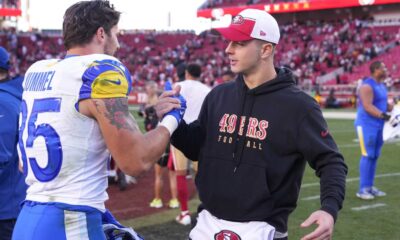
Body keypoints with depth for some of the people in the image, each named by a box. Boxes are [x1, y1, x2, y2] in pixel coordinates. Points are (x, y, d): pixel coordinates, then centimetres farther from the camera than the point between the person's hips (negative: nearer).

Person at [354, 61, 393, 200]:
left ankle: (369, 187, 18)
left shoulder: (381, 85, 15)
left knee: (375, 156, 11)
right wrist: (383, 115, -34)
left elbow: (384, 103, 21)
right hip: (367, 124, -9)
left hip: (378, 125, 9)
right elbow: (368, 107, -24)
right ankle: (362, 189, -4)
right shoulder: (367, 86, -16)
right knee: (367, 155, -9)